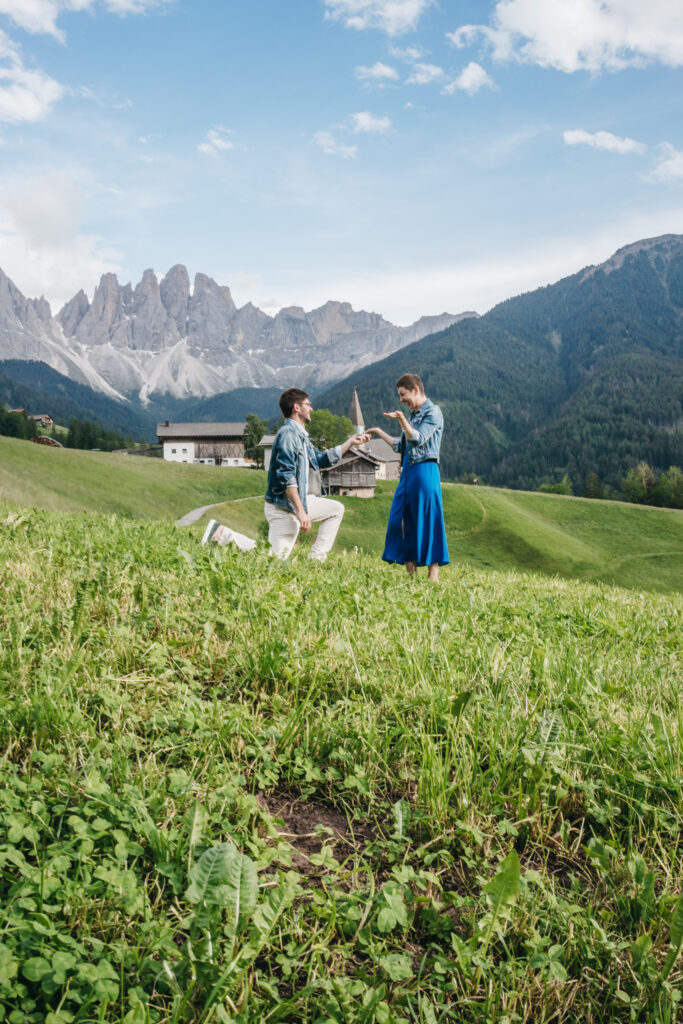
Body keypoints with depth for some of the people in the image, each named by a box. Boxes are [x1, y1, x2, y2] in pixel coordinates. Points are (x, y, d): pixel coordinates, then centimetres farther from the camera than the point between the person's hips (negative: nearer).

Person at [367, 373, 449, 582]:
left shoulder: (433, 412, -5)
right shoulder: (412, 414, 19)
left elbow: (418, 439, -18)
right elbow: (401, 445, 23)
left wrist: (401, 419, -29)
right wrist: (379, 432, 27)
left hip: (425, 471, -9)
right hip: (407, 471, 9)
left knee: (427, 521, -7)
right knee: (402, 521, 7)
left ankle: (433, 576, -2)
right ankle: (411, 574, 14)